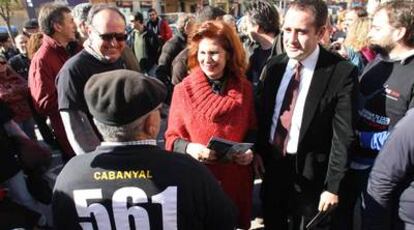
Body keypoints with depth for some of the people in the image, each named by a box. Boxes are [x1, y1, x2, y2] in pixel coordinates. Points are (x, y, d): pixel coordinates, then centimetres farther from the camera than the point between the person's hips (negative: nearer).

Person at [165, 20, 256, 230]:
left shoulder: (244, 89, -1)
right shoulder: (184, 90, -7)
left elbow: (252, 131, 9)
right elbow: (172, 137, -3)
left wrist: (249, 151, -10)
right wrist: (189, 148, -22)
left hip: (236, 179, 2)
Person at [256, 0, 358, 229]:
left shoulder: (342, 72, -17)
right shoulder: (274, 65, -1)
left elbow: (343, 136, -16)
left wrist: (332, 186, -14)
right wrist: (258, 150, 1)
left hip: (310, 172, -4)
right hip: (271, 164, 5)